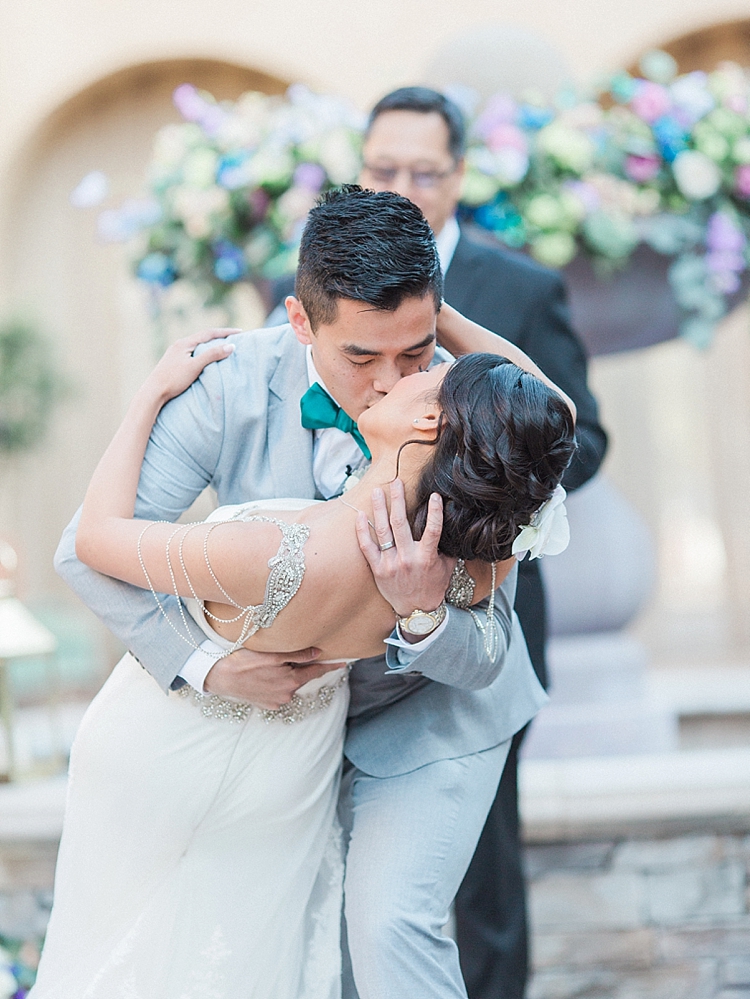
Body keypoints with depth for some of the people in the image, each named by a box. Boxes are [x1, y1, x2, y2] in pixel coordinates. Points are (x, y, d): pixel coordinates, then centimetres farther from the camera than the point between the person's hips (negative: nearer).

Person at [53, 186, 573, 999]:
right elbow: (89, 548, -23)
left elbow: (482, 660, -24)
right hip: (285, 691, 3)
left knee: (392, 918, -17)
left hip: (430, 710, -3)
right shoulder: (231, 387, -27)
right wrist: (204, 664, -32)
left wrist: (424, 616, -47)